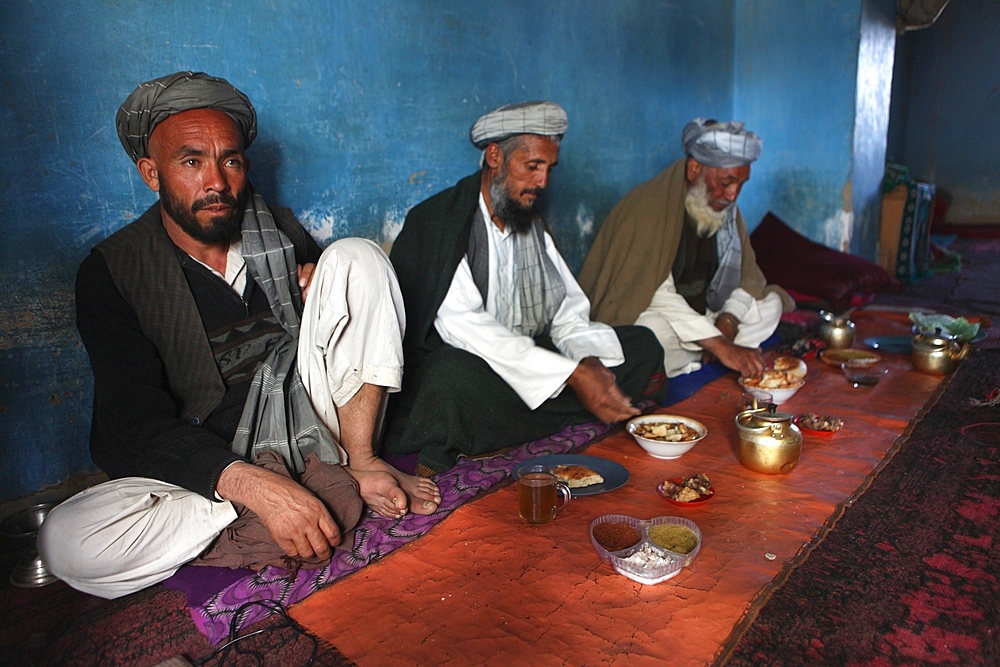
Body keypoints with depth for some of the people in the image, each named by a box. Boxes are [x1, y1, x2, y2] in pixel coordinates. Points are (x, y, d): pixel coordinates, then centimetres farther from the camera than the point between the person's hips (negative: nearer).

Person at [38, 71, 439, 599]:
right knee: (65, 541, -29)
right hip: (206, 468, -1)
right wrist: (261, 489, -32)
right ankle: (335, 490, -23)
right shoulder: (110, 272, -6)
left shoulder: (280, 231, 3)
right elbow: (134, 424, -15)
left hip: (311, 430, 2)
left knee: (356, 255, -11)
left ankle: (358, 462, -16)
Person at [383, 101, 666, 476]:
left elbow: (569, 312, 11)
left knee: (642, 345, -4)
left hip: (529, 367, 7)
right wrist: (572, 375, -27)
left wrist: (589, 360, -14)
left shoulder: (533, 228, 15)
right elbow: (461, 324, -22)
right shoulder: (436, 222, -9)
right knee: (456, 375, -41)